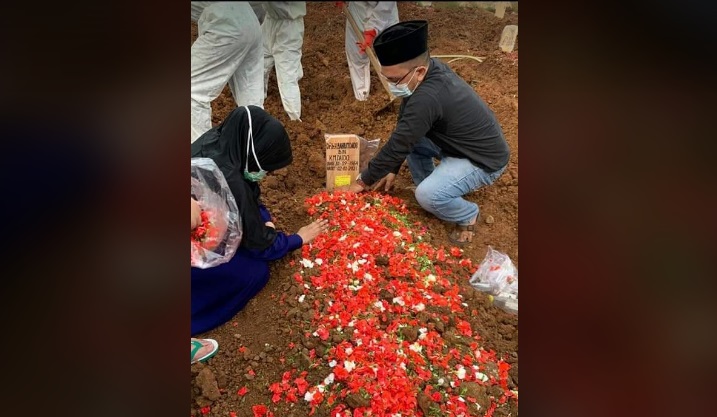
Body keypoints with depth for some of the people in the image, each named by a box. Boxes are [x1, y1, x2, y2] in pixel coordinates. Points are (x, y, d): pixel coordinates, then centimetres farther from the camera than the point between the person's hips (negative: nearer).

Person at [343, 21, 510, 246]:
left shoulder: (427, 98, -35)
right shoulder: (431, 69, -7)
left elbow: (396, 147, -25)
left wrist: (363, 181, -12)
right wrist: (393, 169, 5)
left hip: (484, 159, -9)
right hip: (460, 141, 9)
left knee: (427, 196, -26)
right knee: (408, 136, 4)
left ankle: (468, 215, 4)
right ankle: (432, 187, 18)